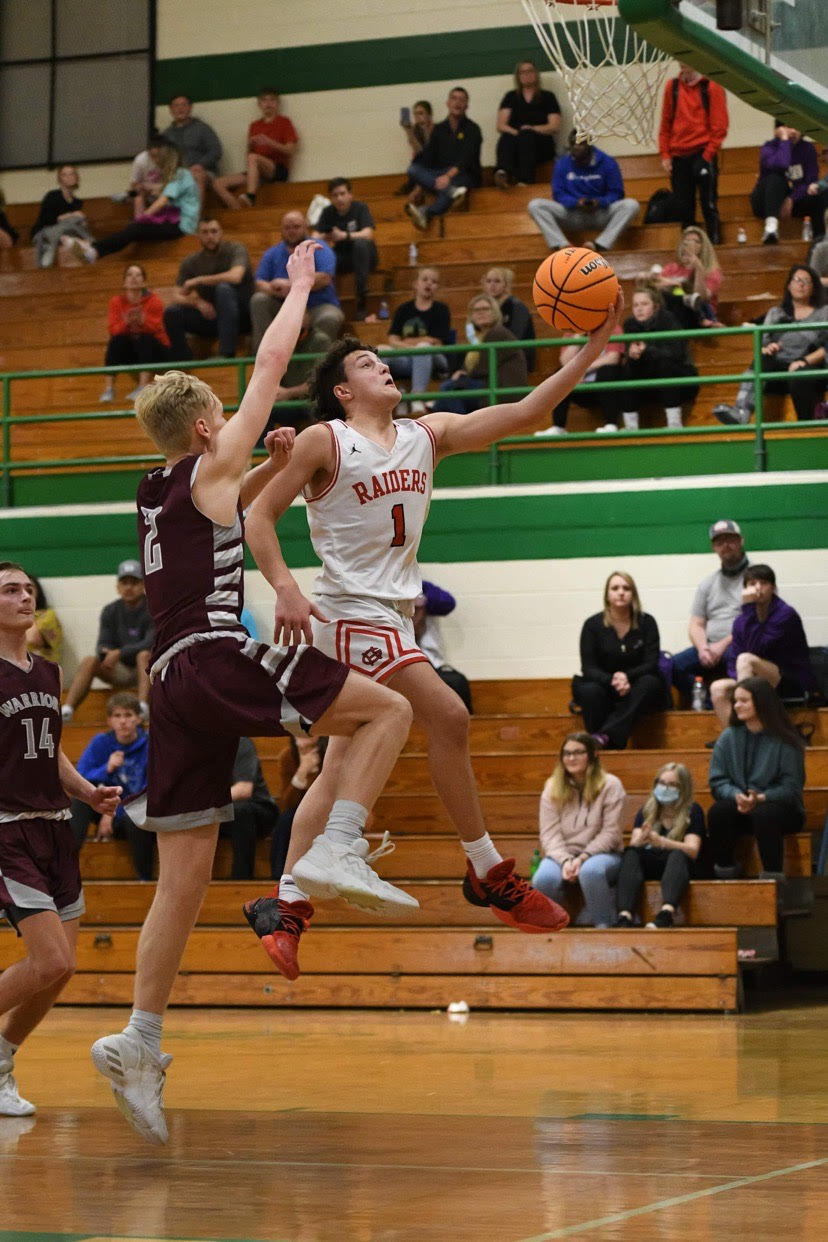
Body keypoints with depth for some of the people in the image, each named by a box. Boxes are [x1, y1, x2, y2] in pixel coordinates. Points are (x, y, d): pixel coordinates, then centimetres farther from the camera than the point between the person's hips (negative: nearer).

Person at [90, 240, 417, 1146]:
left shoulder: (158, 491, 22)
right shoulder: (209, 468, 4)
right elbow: (271, 362, 10)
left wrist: (272, 462, 31)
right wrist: (299, 285, 22)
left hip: (174, 684, 7)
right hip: (220, 658, -7)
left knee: (183, 877, 6)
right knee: (389, 708, -1)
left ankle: (140, 1039, -1)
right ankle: (339, 850, -17)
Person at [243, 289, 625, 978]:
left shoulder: (429, 435, 11)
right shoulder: (325, 442, -5)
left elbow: (523, 414, 4)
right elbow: (260, 515, -3)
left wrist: (592, 348, -5)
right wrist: (285, 589, -19)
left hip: (395, 614, 7)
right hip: (352, 611, -7)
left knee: (342, 766, 8)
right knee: (448, 715, -18)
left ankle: (288, 899, 13)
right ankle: (490, 873, -10)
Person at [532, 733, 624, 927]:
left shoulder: (610, 785, -3)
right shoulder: (552, 787, 5)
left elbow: (610, 833, -8)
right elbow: (549, 834, -2)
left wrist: (583, 857, -19)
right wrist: (565, 860, -19)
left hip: (601, 853, -2)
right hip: (562, 854, 2)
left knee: (590, 871, -40)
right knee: (543, 880, -33)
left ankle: (604, 925, -22)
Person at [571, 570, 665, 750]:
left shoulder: (646, 622, 0)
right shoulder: (592, 625, -2)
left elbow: (651, 664, -6)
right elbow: (589, 668, -7)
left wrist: (626, 676, -26)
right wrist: (612, 681, -28)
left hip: (637, 693, 0)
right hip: (605, 689, 0)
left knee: (650, 683, -33)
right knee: (590, 691, -33)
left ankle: (605, 736, -48)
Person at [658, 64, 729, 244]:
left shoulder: (711, 87, -1)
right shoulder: (673, 87, 11)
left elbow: (719, 125, -4)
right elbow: (665, 123, 13)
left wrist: (708, 154, -11)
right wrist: (665, 154, 6)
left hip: (702, 154, -4)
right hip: (678, 156, 4)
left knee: (708, 205, -6)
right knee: (684, 208, 5)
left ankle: (715, 243, -5)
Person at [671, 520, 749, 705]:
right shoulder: (707, 583, 21)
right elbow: (696, 625, 17)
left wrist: (723, 645, -13)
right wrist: (703, 648, -5)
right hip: (711, 649, 5)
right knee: (675, 665, -20)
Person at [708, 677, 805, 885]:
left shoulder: (785, 741, -6)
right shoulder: (728, 738, 5)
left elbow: (791, 788, -8)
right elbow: (717, 781, 1)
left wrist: (760, 798, -25)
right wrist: (736, 796, -20)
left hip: (776, 807, -3)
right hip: (739, 809, 3)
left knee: (764, 814, -38)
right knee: (718, 811, -30)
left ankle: (772, 876, -30)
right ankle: (724, 872, -20)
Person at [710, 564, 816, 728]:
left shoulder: (786, 615, -12)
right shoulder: (740, 621, 6)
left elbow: (757, 649, -22)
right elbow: (733, 664, 6)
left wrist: (748, 609, -22)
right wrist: (742, 681, -15)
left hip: (795, 686, -6)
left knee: (746, 659, -29)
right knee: (718, 688, -19)